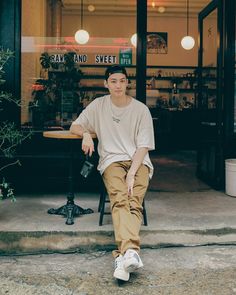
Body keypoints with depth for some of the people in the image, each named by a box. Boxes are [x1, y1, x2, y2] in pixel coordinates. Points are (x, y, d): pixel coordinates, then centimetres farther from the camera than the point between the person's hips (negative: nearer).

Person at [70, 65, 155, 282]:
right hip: (112, 160, 0)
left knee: (134, 202, -29)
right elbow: (75, 126, 19)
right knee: (120, 200, -31)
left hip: (138, 161, 0)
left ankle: (123, 255, -46)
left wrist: (132, 173, -16)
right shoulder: (99, 105, 11)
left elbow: (143, 146, -1)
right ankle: (131, 252, -51)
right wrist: (86, 133, -6)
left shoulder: (141, 109, 5)